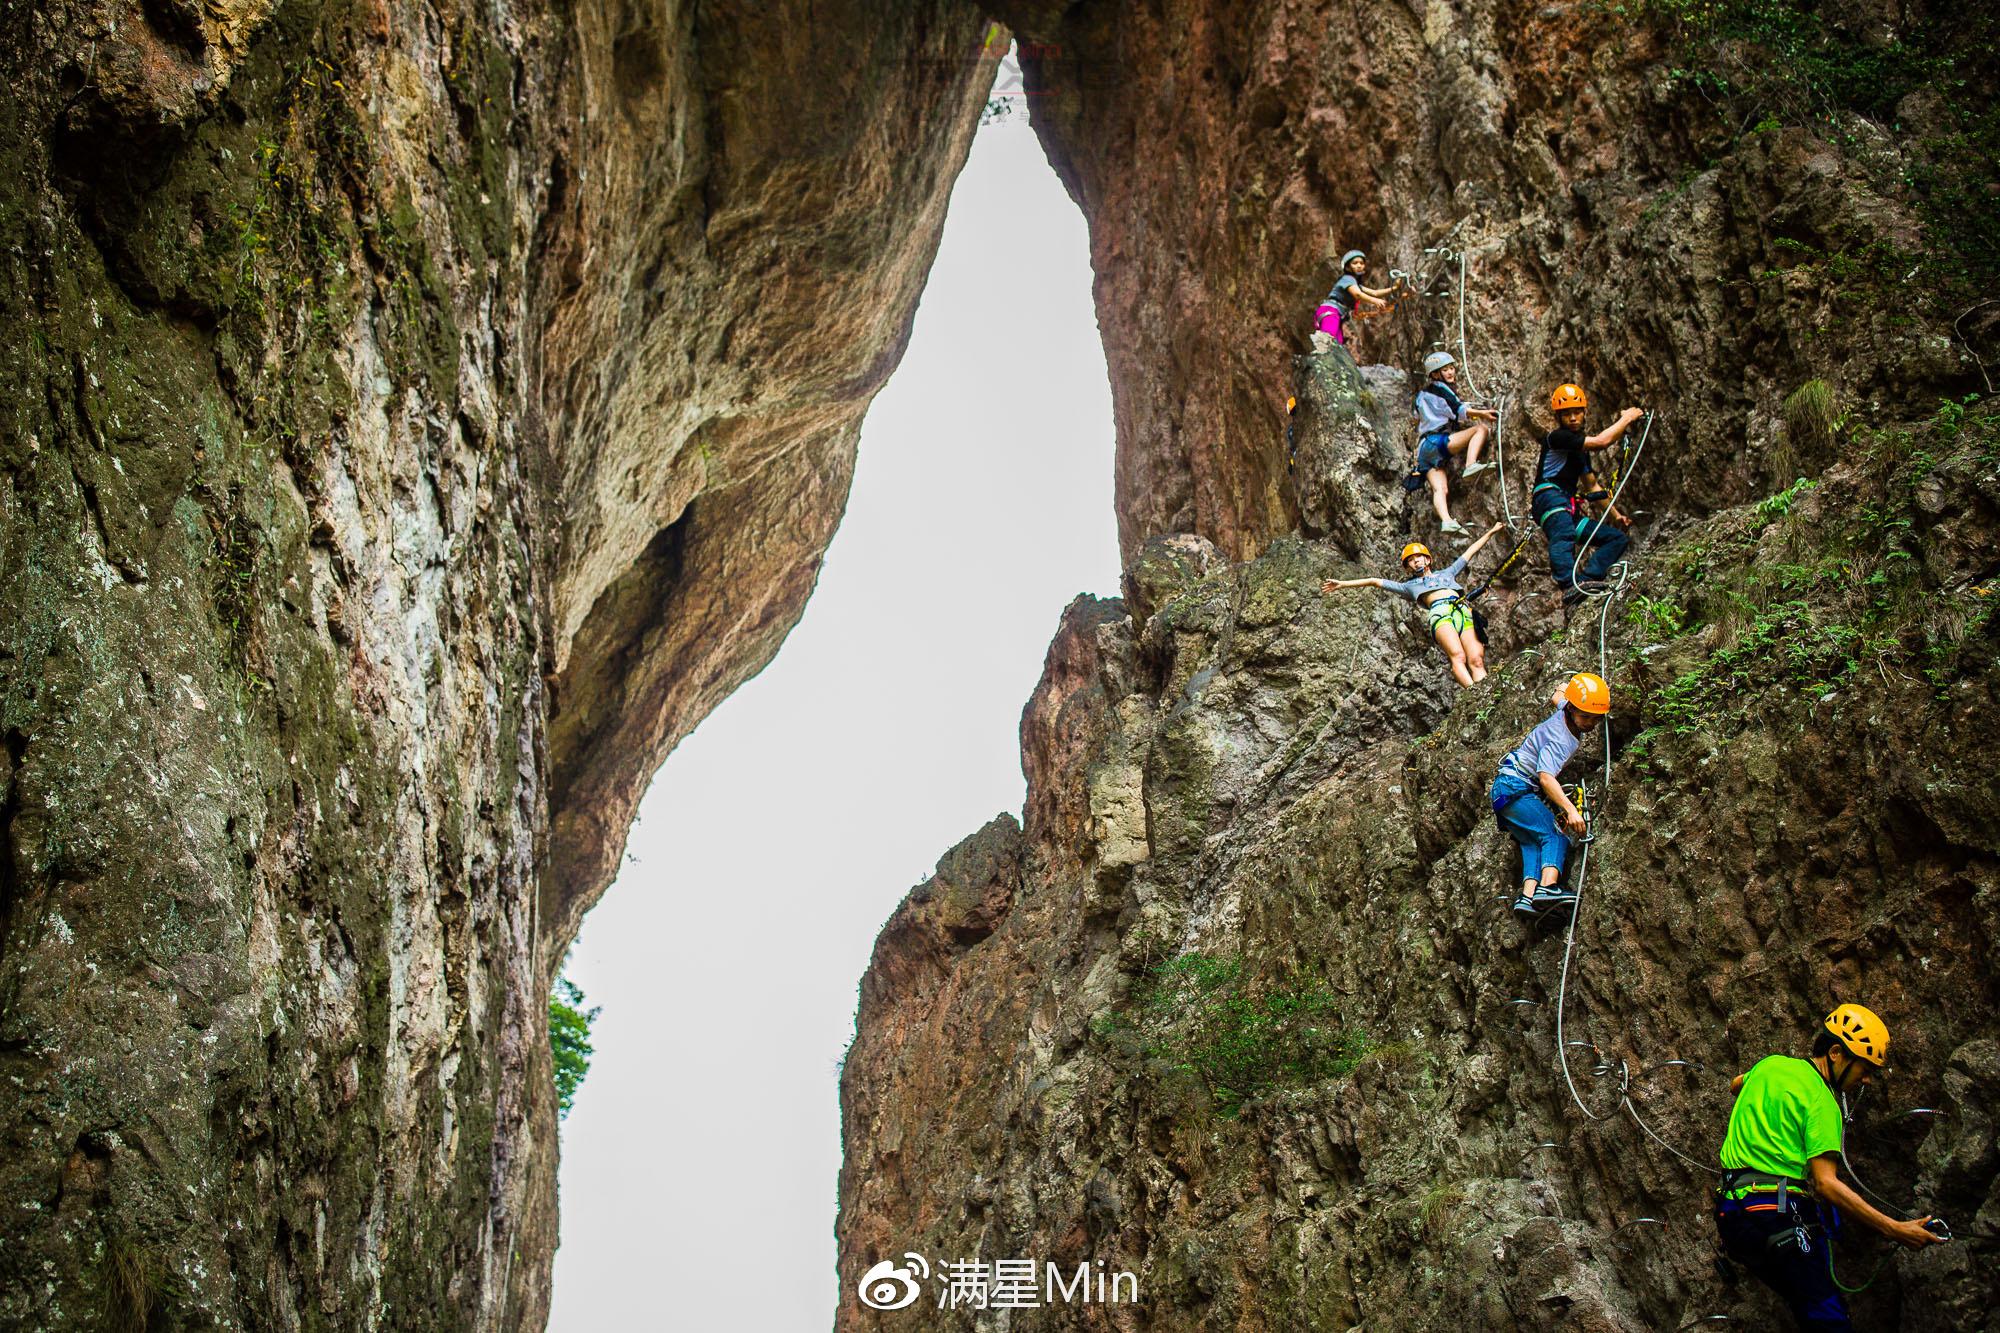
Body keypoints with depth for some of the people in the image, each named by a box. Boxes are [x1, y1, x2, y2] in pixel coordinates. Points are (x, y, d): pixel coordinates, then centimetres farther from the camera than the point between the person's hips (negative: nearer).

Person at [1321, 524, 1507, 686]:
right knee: (1458, 656, -30)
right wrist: (1342, 584, 31)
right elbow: (1375, 581, 33)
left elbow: (1471, 551, 47)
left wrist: (1491, 532, 50)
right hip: (1440, 613, -3)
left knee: (1476, 661, -22)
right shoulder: (1409, 585, 34)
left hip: (1464, 612, 3)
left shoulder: (1447, 572, 41)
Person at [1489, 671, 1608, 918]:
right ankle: (1548, 886, -44)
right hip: (1515, 787, -10)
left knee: (1533, 842, -7)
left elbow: (1558, 697, 31)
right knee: (1556, 836, -22)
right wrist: (1570, 809, -46)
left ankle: (1528, 894, -26)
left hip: (1506, 789, 10)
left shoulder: (1564, 711, 4)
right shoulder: (1559, 739, -23)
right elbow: (1546, 777, -37)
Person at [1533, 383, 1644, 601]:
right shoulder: (1557, 437, -5)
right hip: (1549, 497, -9)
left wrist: (1614, 514, 28)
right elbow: (1602, 441, -15)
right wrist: (1627, 418, 0)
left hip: (1570, 509, 9)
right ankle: (1570, 585, -62)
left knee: (1620, 538, 3)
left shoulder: (1581, 447, 24)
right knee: (1563, 534, -40)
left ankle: (1586, 577, -23)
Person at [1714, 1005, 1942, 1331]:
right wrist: (1894, 1229, -15)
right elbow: (1826, 1184, -15)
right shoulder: (1822, 1102, -8)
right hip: (1779, 1214, -9)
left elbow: (1736, 1086, 39)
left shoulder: (1770, 1065, 15)